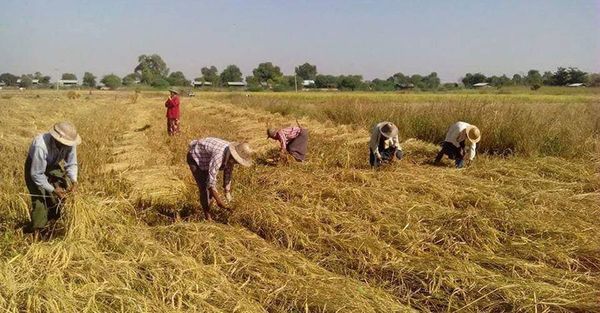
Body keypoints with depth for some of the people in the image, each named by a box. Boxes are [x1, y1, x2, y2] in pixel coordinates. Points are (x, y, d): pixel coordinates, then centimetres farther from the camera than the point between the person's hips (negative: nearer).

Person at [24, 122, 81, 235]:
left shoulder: (69, 143, -26)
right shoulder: (41, 147, -41)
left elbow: (71, 164, -12)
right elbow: (36, 174, -34)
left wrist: (74, 181, -28)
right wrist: (53, 190, -35)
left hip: (52, 166, 6)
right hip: (34, 167, -6)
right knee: (40, 199, -15)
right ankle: (36, 232, -3)